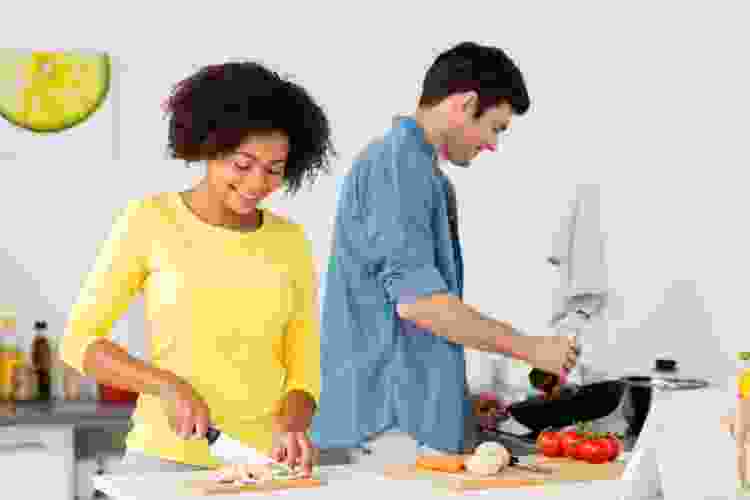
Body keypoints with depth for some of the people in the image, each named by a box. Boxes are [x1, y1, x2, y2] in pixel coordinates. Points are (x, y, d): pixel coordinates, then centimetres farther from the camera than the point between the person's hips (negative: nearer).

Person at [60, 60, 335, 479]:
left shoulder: (292, 242, 4)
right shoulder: (149, 220, -4)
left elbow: (302, 372, 4)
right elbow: (79, 343, -3)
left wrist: (292, 428, -16)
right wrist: (168, 385, -17)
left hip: (264, 462, 2)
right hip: (167, 457, -2)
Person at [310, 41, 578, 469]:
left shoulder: (417, 167, 19)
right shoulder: (398, 163, -13)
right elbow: (416, 298, -21)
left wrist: (462, 400, 19)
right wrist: (530, 348, -14)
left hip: (414, 413, 10)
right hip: (396, 420, -10)